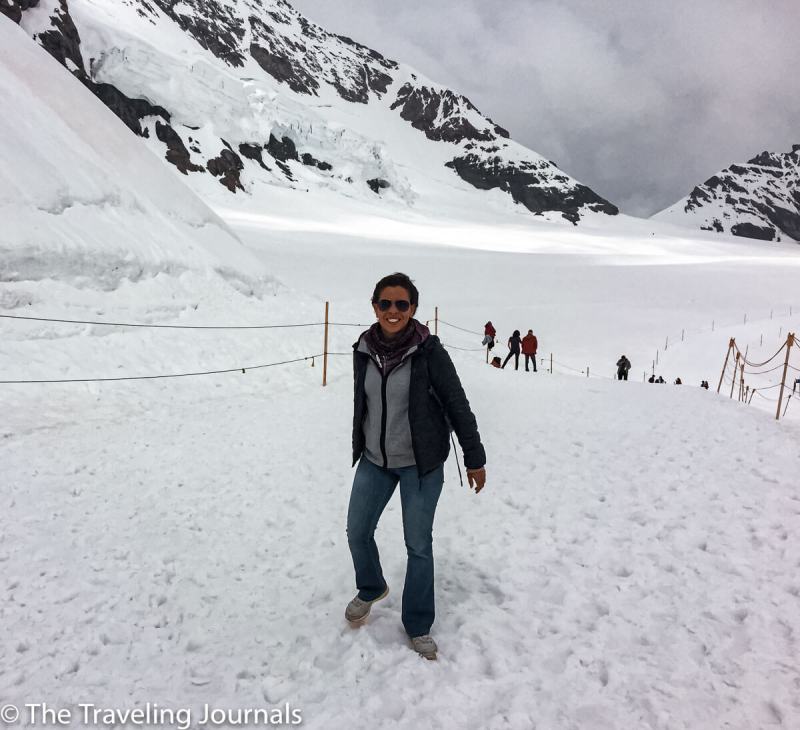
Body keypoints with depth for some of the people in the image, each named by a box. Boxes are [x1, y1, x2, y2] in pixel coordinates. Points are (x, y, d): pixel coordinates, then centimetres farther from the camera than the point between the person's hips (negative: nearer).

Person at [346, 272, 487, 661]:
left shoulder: (429, 351, -17)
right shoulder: (364, 349, -3)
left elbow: (458, 406, -10)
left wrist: (474, 458, -7)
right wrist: (359, 447, 20)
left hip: (421, 463, -4)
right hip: (374, 460, 4)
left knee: (418, 545, 5)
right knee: (357, 531, 11)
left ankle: (418, 626, 26)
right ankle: (371, 589, 42)